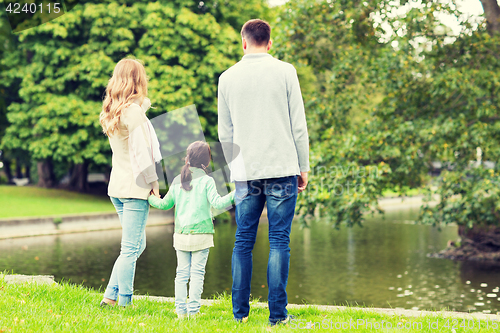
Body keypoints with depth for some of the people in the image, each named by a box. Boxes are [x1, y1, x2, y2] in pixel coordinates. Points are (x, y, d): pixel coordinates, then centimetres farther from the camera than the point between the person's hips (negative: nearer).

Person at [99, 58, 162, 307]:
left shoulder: (111, 111, 13)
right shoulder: (133, 111, -14)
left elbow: (124, 149, 12)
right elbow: (140, 152, -15)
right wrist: (153, 182, -9)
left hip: (117, 186, 9)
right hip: (135, 187, -9)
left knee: (137, 245, 16)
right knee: (130, 249, -5)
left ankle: (110, 296, 12)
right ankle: (123, 303, -3)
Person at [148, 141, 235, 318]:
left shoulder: (177, 181, 7)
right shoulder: (207, 181, -5)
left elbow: (165, 204, 16)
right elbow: (217, 203, -15)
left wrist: (150, 198, 32)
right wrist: (234, 195, -13)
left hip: (181, 235, 4)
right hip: (201, 234, -3)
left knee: (182, 272, 9)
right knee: (197, 272, 1)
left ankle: (181, 310, 8)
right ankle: (193, 310, -1)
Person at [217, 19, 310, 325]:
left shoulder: (227, 78, 7)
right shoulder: (285, 71, 0)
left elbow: (225, 133, 11)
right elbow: (299, 125, 0)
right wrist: (303, 168, 7)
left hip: (245, 173, 2)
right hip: (282, 168, -2)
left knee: (243, 242, 9)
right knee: (279, 241, 1)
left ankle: (240, 312, 10)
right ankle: (277, 314, 0)